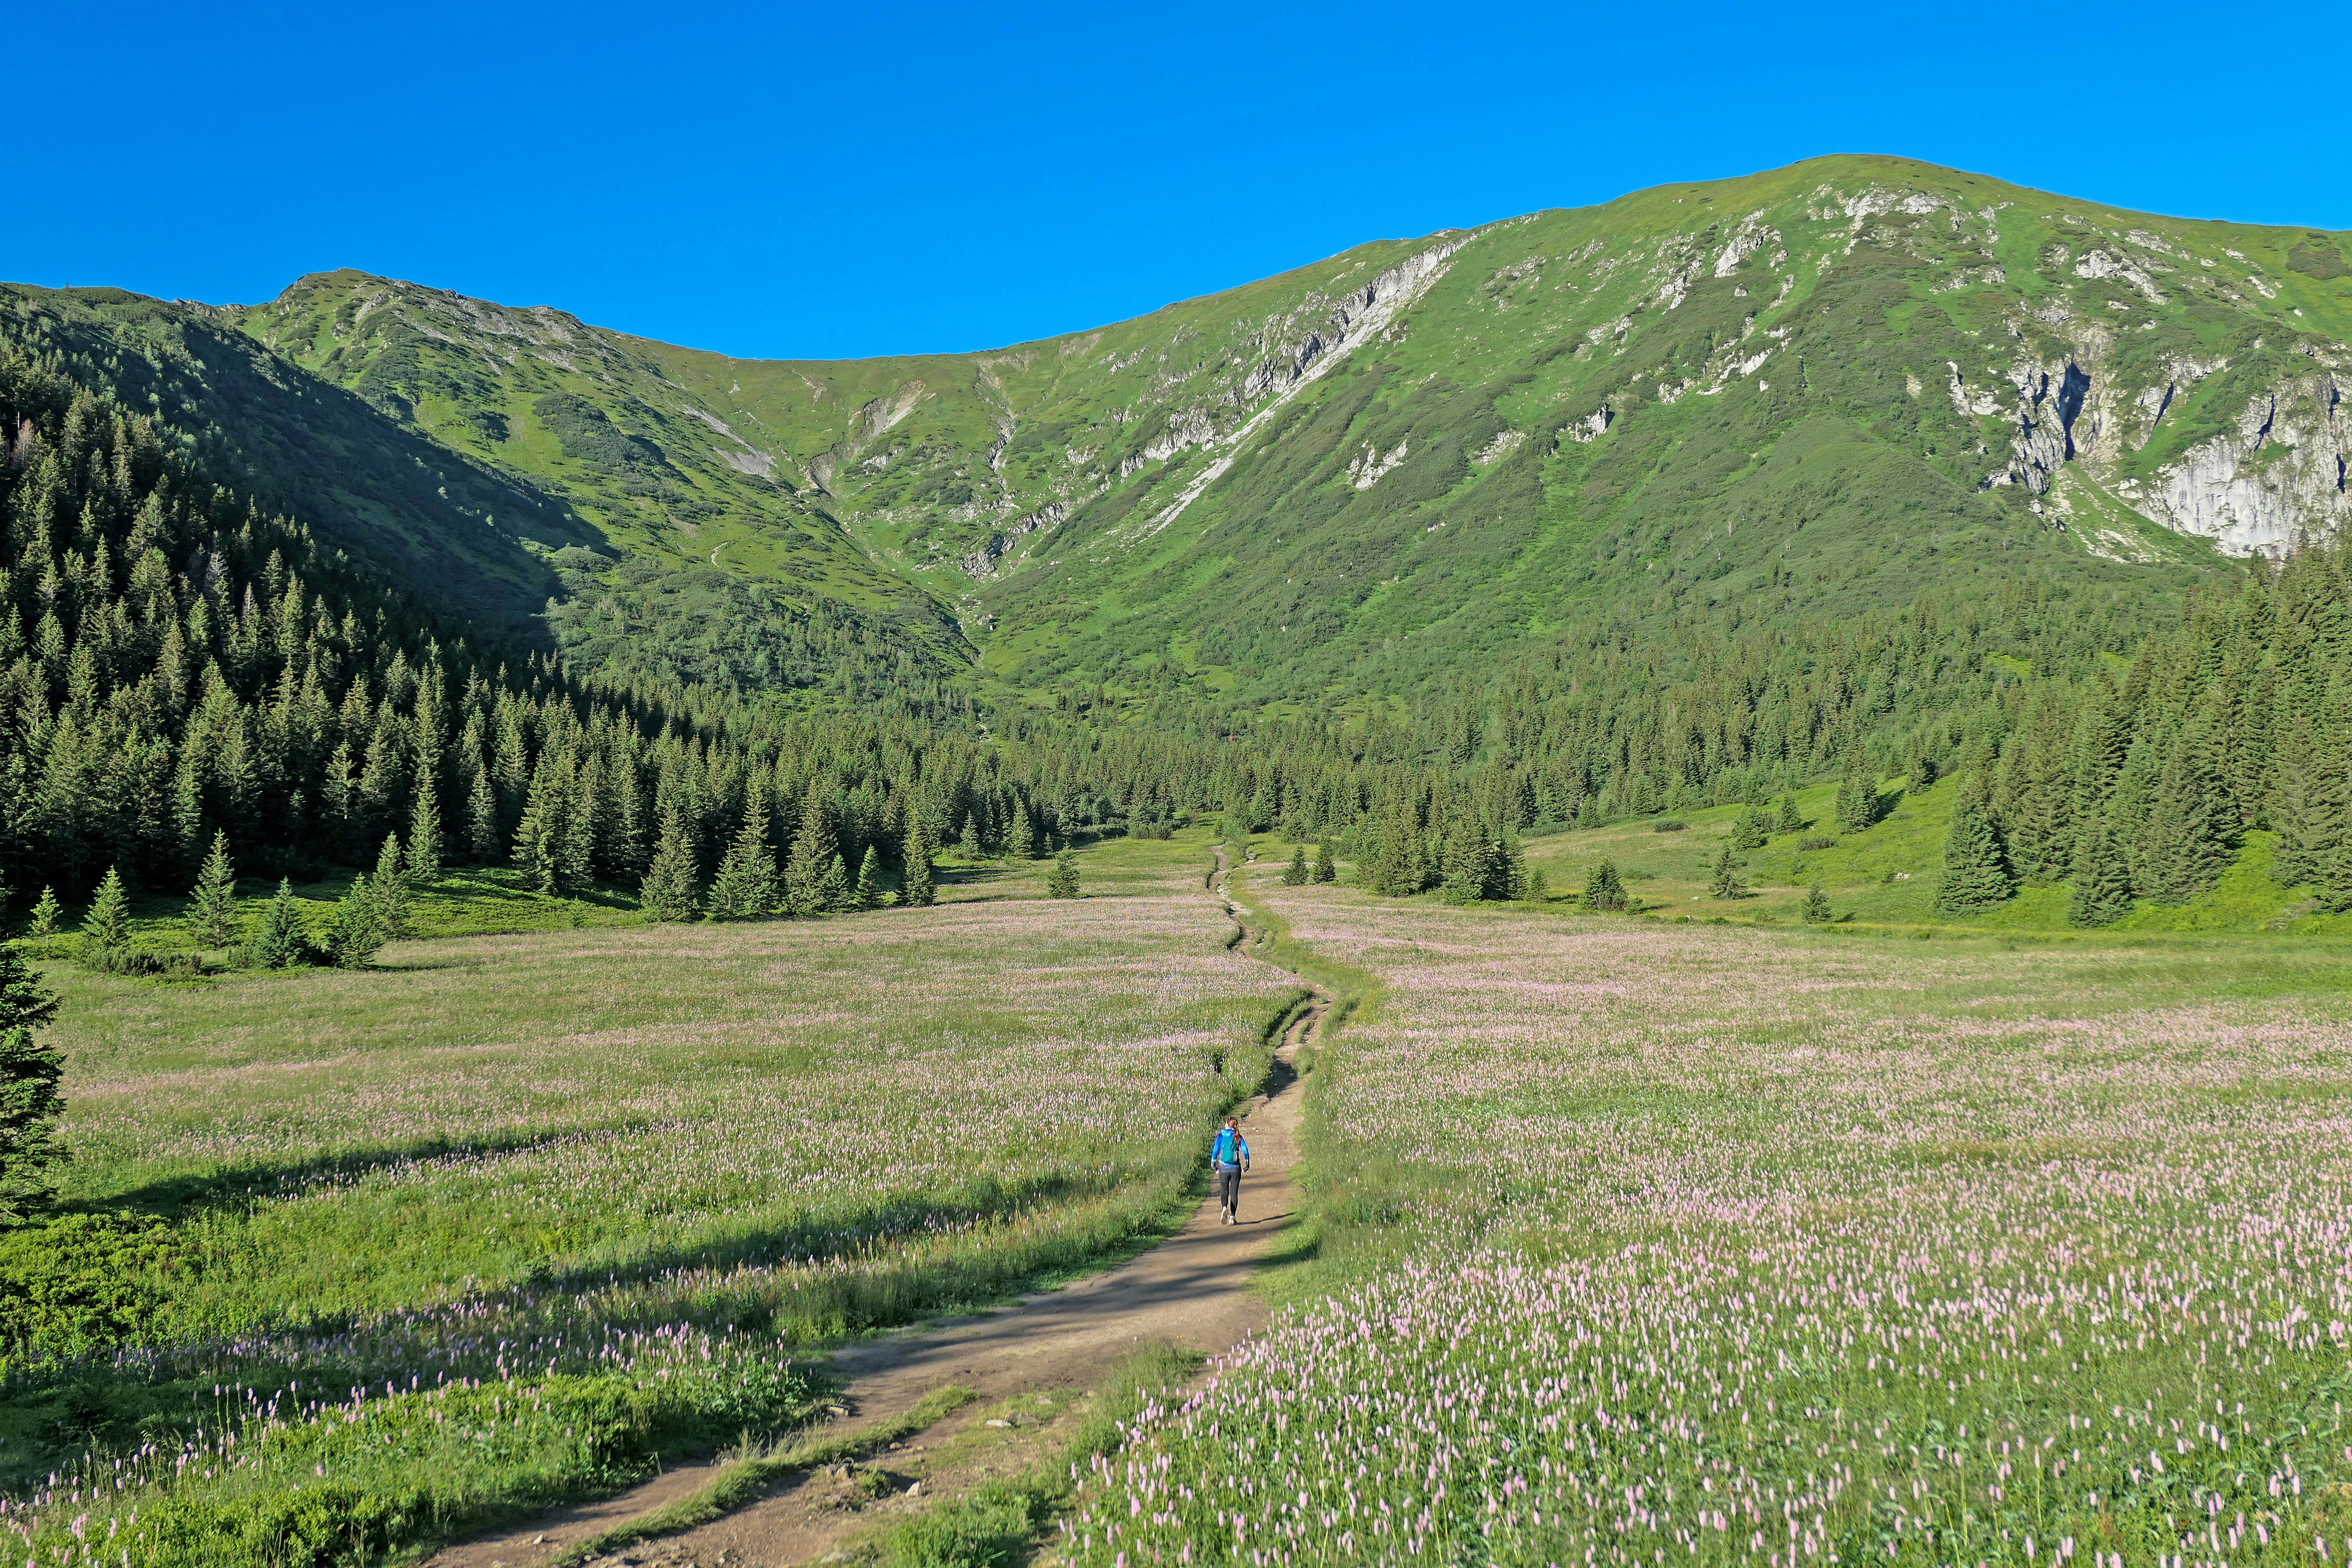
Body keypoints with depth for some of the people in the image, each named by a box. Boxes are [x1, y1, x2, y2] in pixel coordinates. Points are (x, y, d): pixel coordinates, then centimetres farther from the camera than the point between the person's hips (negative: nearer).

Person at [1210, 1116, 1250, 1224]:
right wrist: (1247, 1165, 5)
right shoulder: (1238, 1137, 3)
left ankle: (1224, 1208, -24)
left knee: (1224, 1192, 6)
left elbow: (1215, 1150, -5)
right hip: (1236, 1168, 1)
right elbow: (1245, 1151, -4)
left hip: (1224, 1168, -1)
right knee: (1234, 1193, 9)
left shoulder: (1221, 1136, 0)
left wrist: (1213, 1165, 1)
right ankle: (1232, 1217, 2)